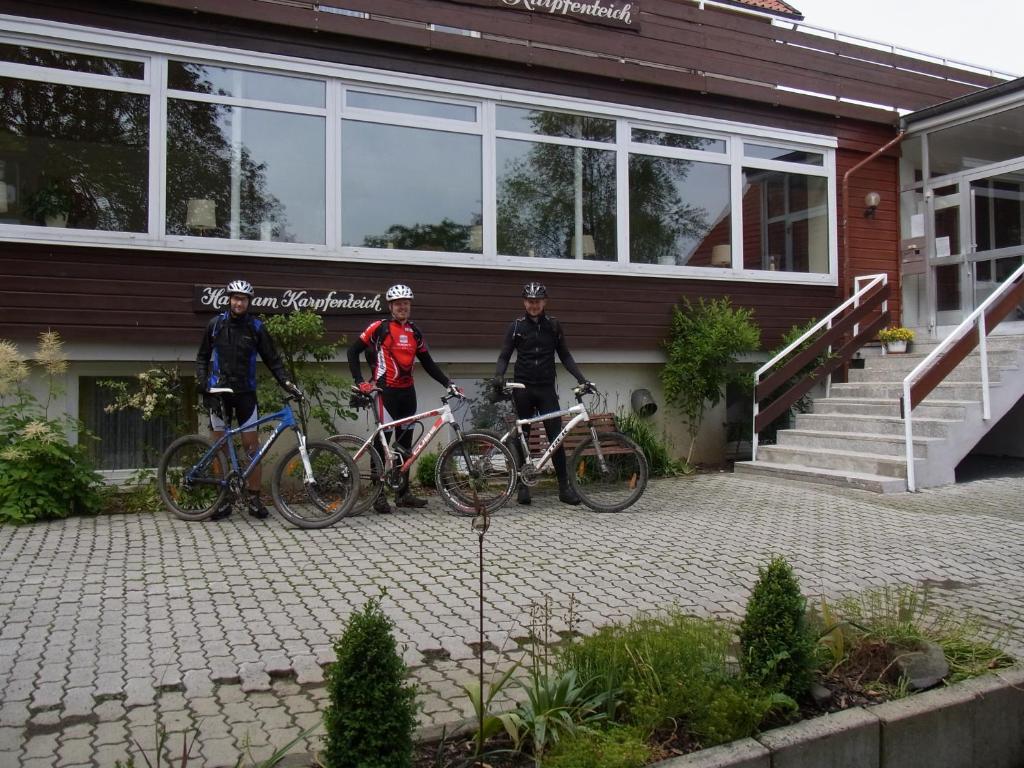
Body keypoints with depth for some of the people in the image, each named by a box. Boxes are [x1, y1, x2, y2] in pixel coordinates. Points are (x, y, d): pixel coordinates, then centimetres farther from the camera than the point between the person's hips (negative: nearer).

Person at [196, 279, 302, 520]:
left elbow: (272, 359, 1)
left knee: (251, 445, -3)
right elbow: (202, 357, 10)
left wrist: (287, 383, -12)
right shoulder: (215, 324, 3)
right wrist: (203, 382, -5)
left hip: (245, 393, -1)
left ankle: (254, 499, 6)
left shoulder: (256, 327, 0)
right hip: (219, 392, 1)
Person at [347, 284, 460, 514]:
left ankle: (403, 492, 18)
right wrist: (359, 381, -12)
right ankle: (378, 495, 3)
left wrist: (448, 383, 7)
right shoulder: (379, 327, -5)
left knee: (405, 443, 9)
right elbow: (353, 351, -4)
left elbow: (428, 363, 14)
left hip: (407, 391, 6)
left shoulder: (414, 332, 11)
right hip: (386, 391, -6)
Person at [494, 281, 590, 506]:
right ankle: (523, 484, 14)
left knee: (556, 437, -4)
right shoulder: (516, 327, 2)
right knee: (522, 437, 5)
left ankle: (564, 486, 2)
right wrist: (499, 375, -18)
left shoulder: (553, 326, 6)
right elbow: (504, 356, 2)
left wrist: (581, 378, -2)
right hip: (523, 389, 0)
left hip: (546, 389, 1)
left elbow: (565, 356, 10)